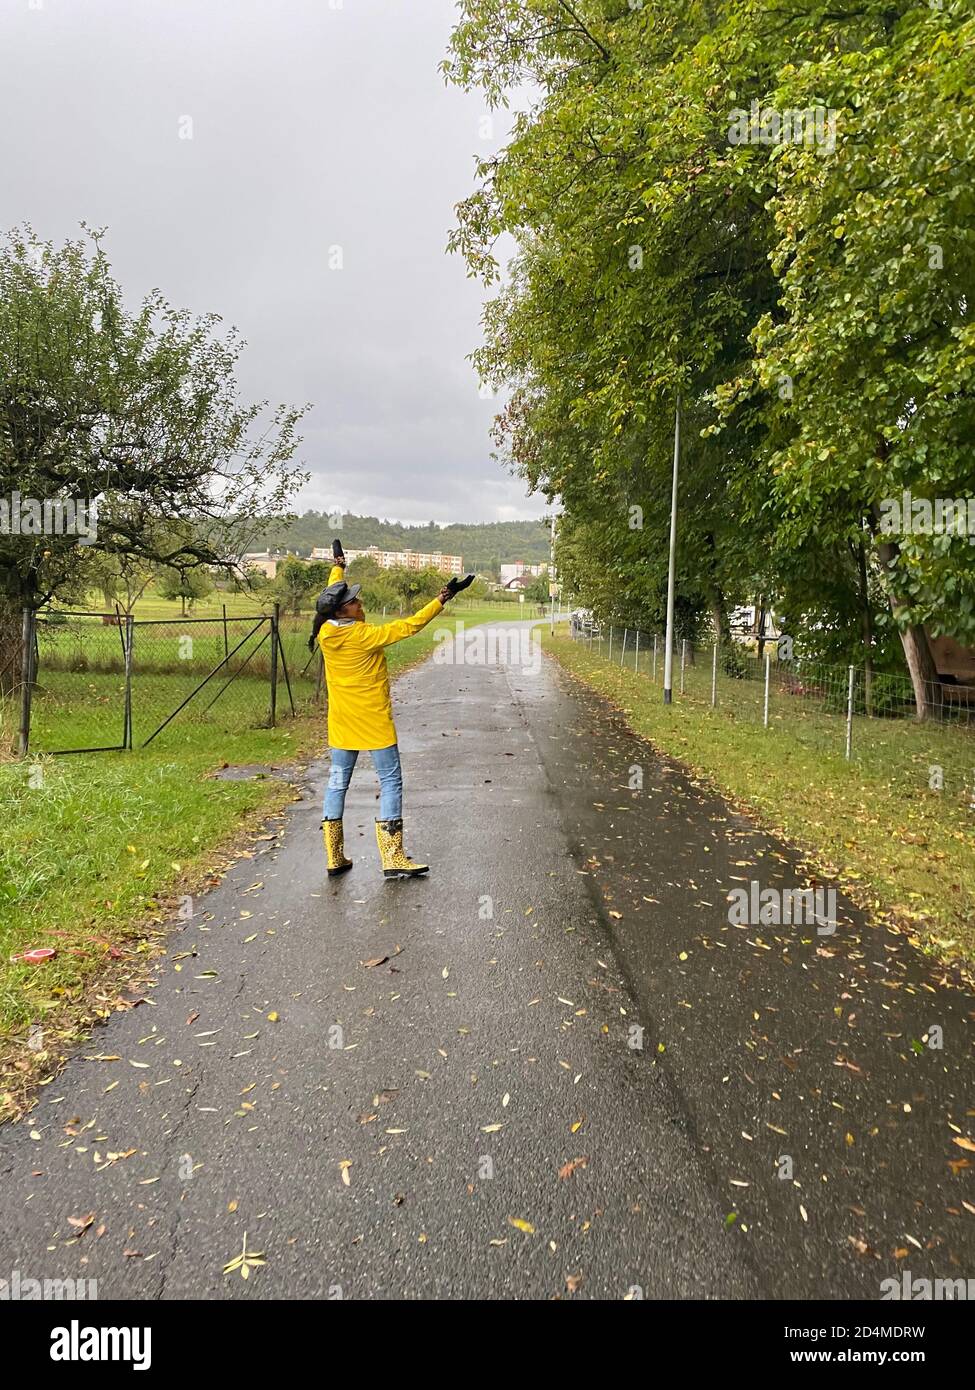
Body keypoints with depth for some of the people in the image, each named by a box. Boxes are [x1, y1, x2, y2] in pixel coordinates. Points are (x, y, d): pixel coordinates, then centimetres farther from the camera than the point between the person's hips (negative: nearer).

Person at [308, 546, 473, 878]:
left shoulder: (326, 632, -2)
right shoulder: (365, 636, -20)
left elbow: (333, 595, 16)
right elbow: (407, 626, -17)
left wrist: (337, 567, 33)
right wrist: (440, 600, -12)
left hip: (341, 723, 7)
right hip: (373, 723, -7)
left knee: (338, 782, 11)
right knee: (390, 781, 2)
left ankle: (334, 858, 15)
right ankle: (392, 858, 3)